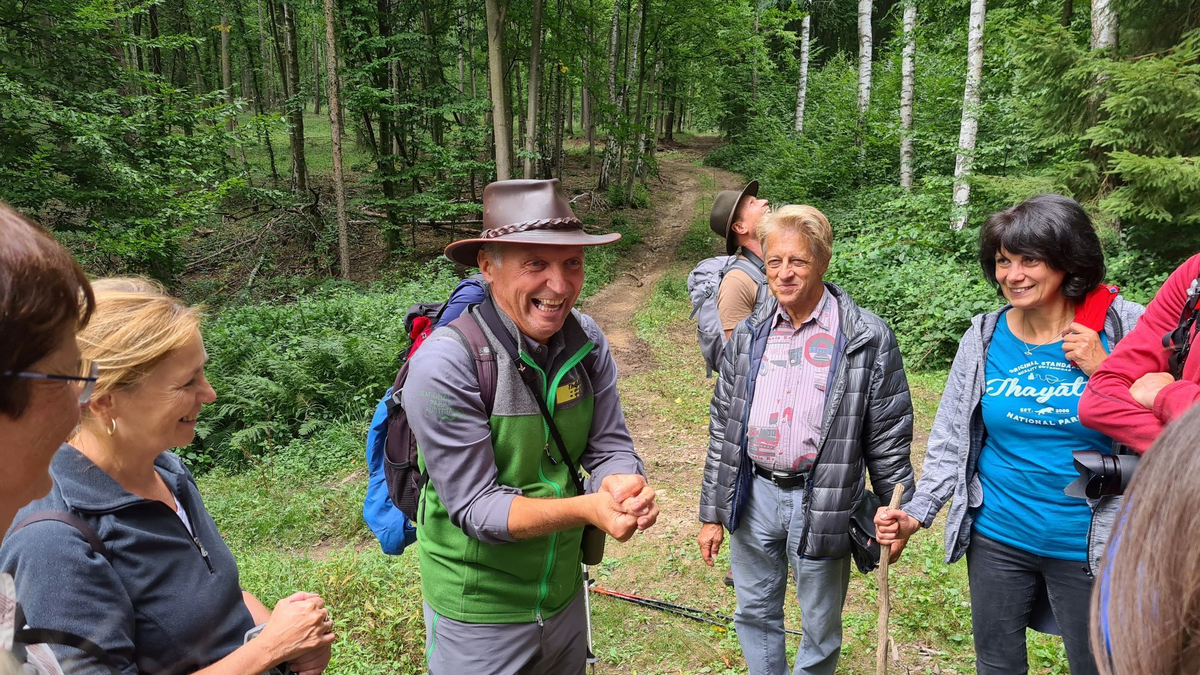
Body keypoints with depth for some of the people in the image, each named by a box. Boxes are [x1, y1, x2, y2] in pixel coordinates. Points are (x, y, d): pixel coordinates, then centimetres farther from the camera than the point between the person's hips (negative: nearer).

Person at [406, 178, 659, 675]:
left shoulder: (586, 341, -9)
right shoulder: (446, 363, -25)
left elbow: (610, 447, -6)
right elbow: (474, 506, -23)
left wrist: (624, 487, -29)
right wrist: (588, 508, -37)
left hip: (565, 593, 5)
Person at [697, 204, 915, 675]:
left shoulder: (868, 339, -9)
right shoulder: (749, 334, 3)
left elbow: (889, 436, -3)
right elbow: (722, 427, 6)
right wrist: (712, 512, 6)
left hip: (822, 502, -3)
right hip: (754, 494, 3)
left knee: (821, 627, 14)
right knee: (755, 615, 19)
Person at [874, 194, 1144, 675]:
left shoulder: (1125, 329, -11)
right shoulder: (985, 338, -4)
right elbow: (951, 438, 1)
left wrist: (1103, 371, -20)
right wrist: (917, 513, -8)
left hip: (1088, 545, -2)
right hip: (997, 538, 2)